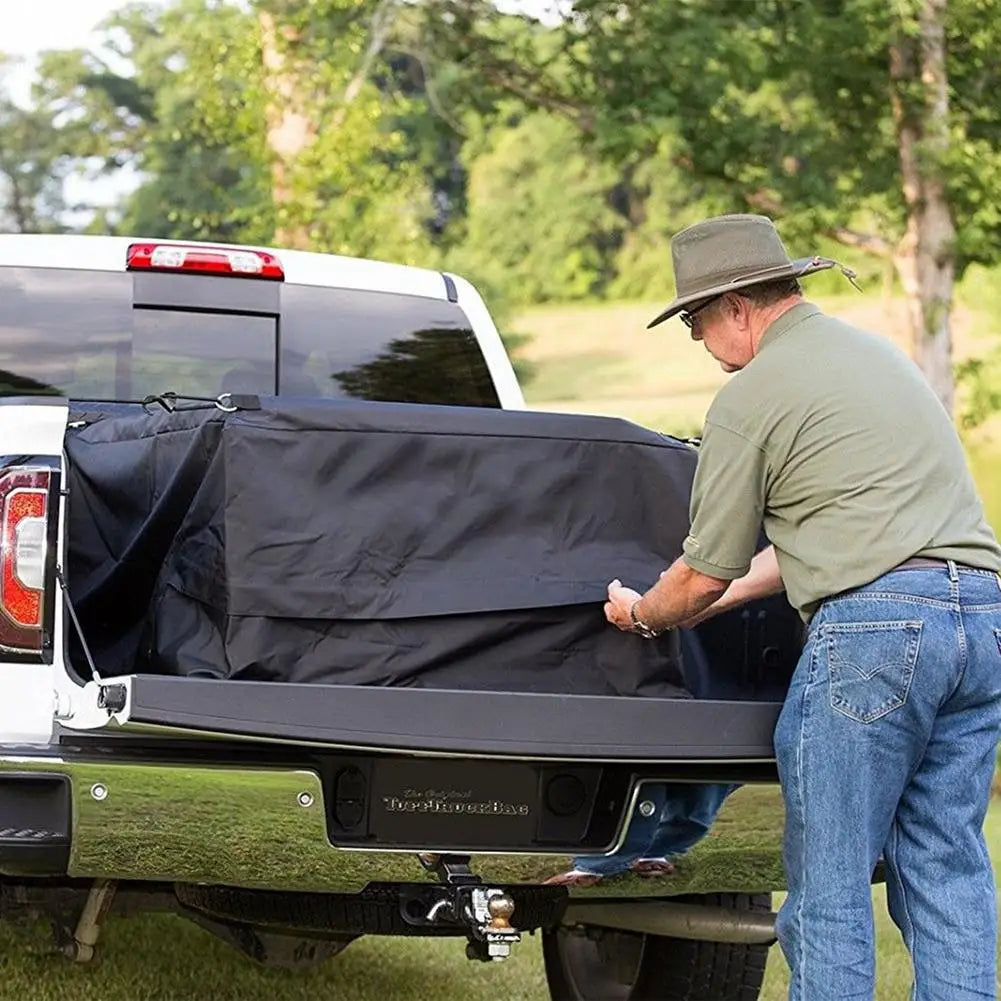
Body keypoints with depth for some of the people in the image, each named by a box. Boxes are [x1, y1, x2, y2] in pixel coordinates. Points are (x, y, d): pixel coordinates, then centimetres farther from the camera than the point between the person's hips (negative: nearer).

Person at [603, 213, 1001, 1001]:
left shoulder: (752, 396, 0)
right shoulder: (879, 354, 25)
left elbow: (704, 576, 4)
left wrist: (642, 614, 26)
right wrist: (710, 602, 36)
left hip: (878, 622, -8)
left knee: (828, 876, 1)